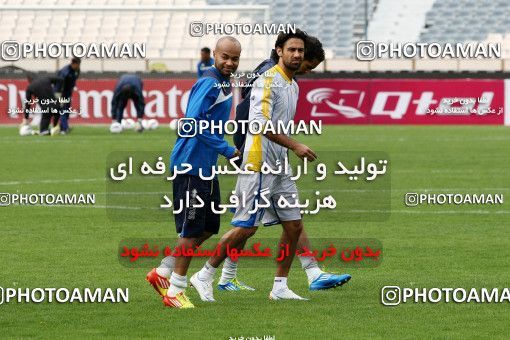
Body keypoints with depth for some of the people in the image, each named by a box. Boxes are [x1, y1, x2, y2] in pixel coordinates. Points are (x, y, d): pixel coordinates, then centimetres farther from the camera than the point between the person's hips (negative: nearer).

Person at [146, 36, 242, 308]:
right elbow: (193, 123, -25)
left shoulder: (223, 84, 15)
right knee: (192, 230, -5)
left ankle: (162, 274, 23)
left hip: (207, 167, 10)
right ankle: (175, 292, 4)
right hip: (191, 165, -10)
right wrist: (227, 151, -22)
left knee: (210, 227, 14)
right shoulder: (209, 84, -16)